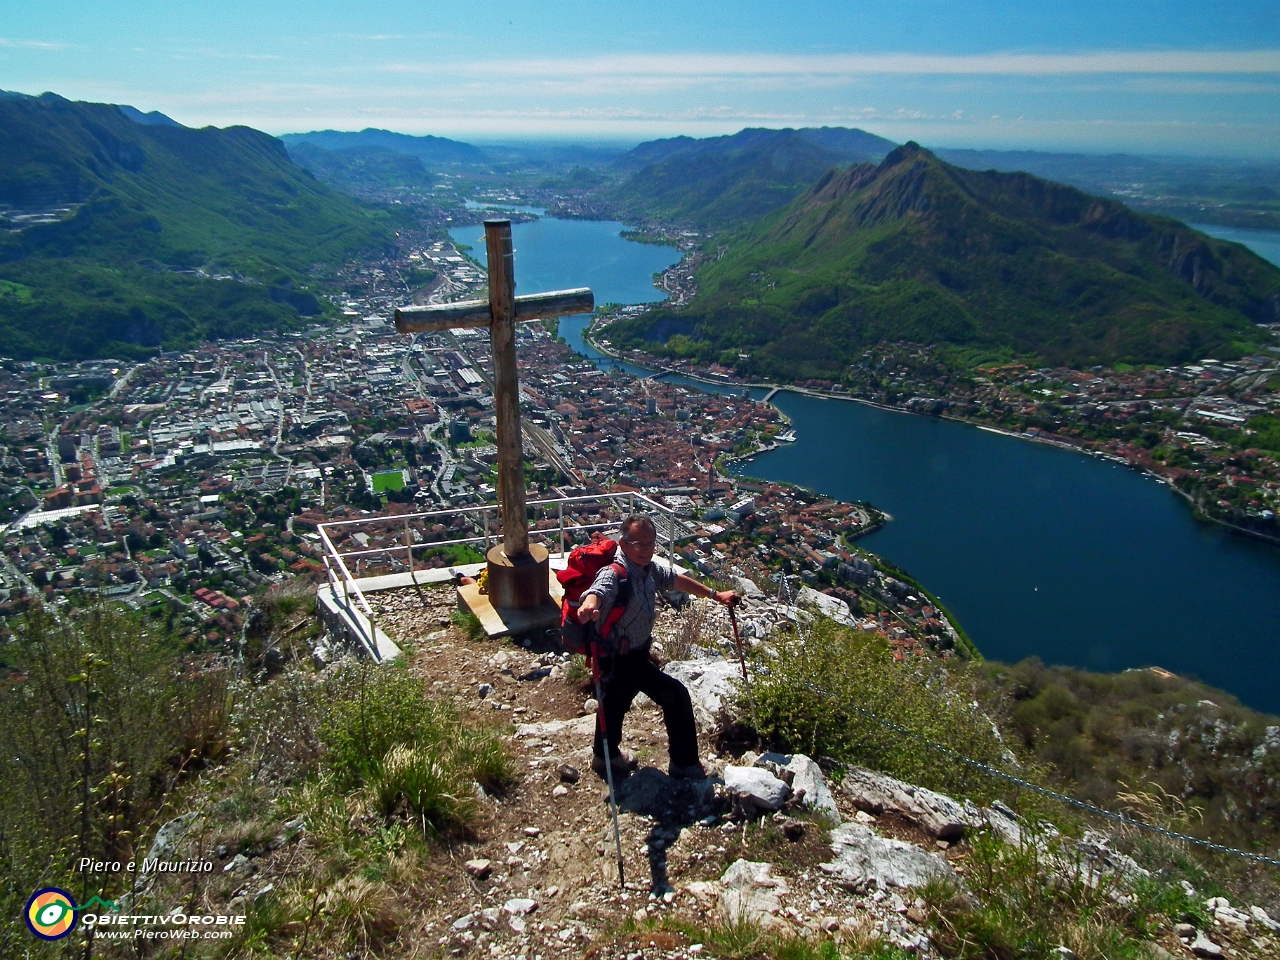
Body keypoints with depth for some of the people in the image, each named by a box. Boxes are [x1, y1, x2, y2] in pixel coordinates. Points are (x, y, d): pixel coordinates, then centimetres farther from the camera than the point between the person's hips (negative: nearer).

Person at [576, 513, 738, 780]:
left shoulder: (649, 567, -3)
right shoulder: (614, 574, -30)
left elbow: (675, 578, 13)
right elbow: (599, 589, -52)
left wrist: (715, 594, 17)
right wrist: (589, 607, -75)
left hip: (636, 653, 9)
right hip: (619, 659, -9)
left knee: (616, 703, 26)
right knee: (675, 694, -7)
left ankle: (606, 756, 49)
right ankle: (685, 764, 10)